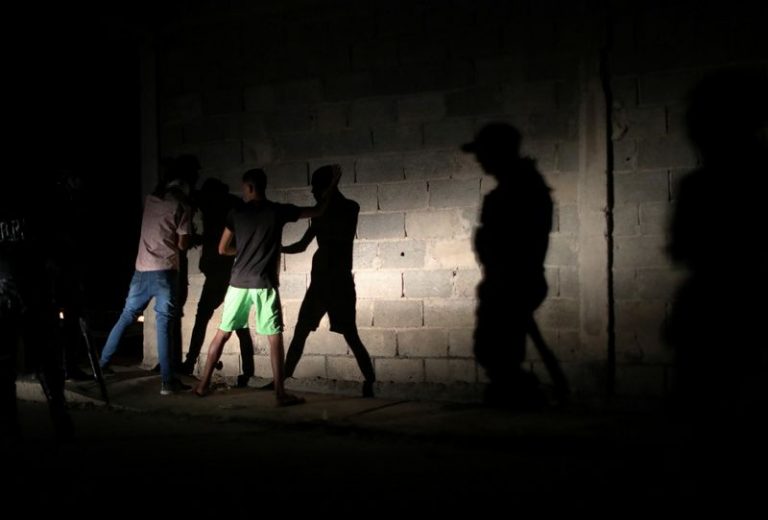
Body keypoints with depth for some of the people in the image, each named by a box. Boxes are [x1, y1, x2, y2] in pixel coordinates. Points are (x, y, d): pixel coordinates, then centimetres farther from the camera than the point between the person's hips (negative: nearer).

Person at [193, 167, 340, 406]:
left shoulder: (236, 213, 4)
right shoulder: (278, 211, -1)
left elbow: (223, 249, 9)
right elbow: (318, 211, 6)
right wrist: (332, 184, 18)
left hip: (238, 283, 3)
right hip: (265, 284, -3)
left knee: (222, 332, 13)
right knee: (274, 337, -1)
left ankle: (203, 384, 18)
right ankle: (280, 393, -5)